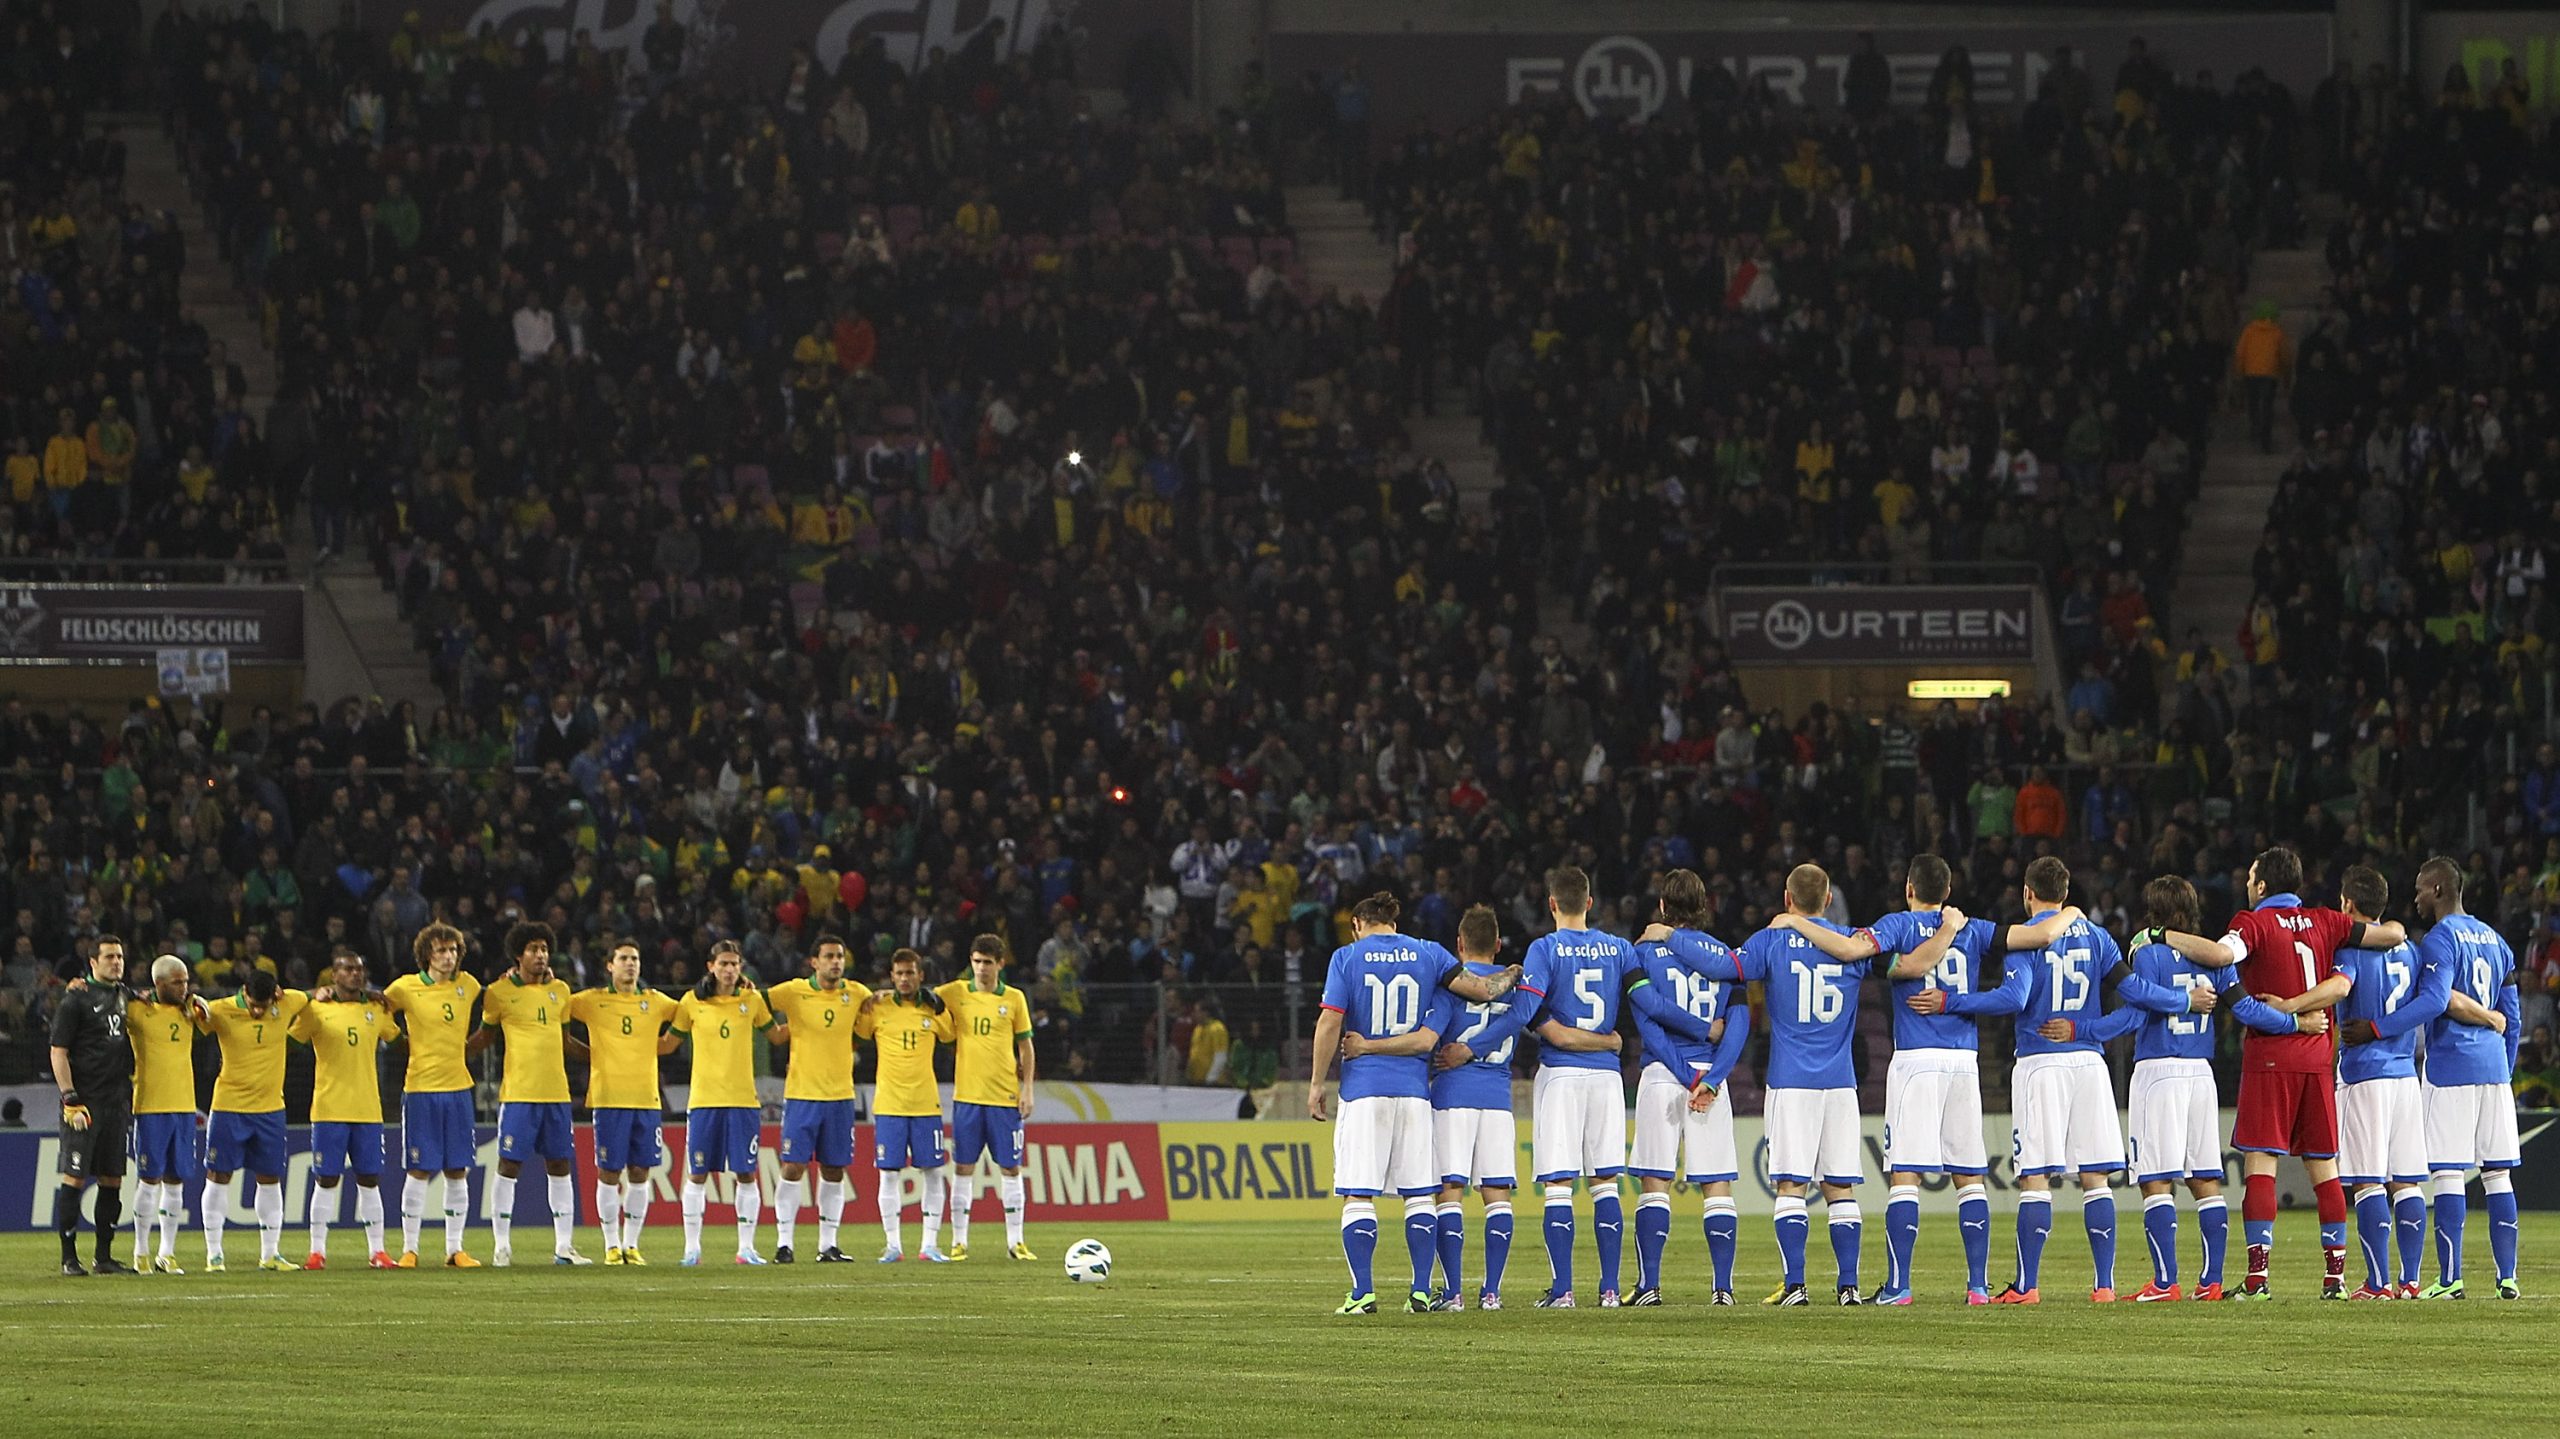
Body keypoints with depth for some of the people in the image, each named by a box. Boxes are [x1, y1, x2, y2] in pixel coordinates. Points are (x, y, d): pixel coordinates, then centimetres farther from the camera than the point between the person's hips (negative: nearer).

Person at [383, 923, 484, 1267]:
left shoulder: (467, 985, 7)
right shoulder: (407, 988, -5)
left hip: (458, 1087, 4)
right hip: (421, 1089, -4)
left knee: (458, 1172, 5)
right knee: (420, 1171, -3)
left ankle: (454, 1249, 11)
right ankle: (409, 1249, 4)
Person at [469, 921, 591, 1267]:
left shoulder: (560, 991, 11)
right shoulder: (500, 992, -2)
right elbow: (485, 1037, 9)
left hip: (556, 1092, 5)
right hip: (518, 1092, -5)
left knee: (559, 1165, 7)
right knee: (510, 1165, -5)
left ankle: (563, 1246, 12)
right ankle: (501, 1245, 1)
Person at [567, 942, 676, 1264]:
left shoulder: (655, 1002, 12)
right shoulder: (592, 1001, 4)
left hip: (646, 1098, 3)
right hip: (609, 1098, -3)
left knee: (640, 1174, 4)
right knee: (609, 1173, -2)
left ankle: (632, 1244, 12)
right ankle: (612, 1246, 5)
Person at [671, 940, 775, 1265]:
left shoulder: (752, 1001, 5)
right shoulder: (693, 1002, 3)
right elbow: (668, 1044, 12)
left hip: (743, 1100, 1)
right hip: (703, 1100, -1)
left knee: (745, 1174, 0)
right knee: (697, 1174, 1)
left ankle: (746, 1247, 8)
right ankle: (692, 1247, 8)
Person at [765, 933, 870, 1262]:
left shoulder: (856, 994, 4)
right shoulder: (794, 992, -5)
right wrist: (779, 1032, -10)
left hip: (840, 1095, 3)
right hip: (802, 1095, -3)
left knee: (833, 1171, 6)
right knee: (794, 1168, -7)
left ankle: (828, 1245, 13)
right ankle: (783, 1243, -2)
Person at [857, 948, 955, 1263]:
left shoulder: (934, 1009, 5)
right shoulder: (877, 1007, 1)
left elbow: (951, 1036, 14)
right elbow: (856, 1032, 9)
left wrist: (937, 1007, -2)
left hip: (926, 1103, 1)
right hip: (888, 1103, -1)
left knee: (933, 1172, 0)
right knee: (889, 1174, -2)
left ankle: (930, 1244, 6)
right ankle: (893, 1245, 4)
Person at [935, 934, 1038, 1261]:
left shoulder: (1014, 999, 4)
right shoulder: (955, 993, 3)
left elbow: (1025, 1047, 9)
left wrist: (1027, 1089, 2)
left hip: (1005, 1097, 0)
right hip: (967, 1095, 0)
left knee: (1010, 1168, 2)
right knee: (963, 1167, 1)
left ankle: (1015, 1241, 9)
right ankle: (959, 1242, 6)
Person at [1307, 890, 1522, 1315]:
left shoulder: (1347, 958, 1)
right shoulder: (1428, 954, 7)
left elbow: (1330, 1024, -5)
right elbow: (1480, 989, 3)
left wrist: (1317, 1083, 1)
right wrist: (1510, 977, 24)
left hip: (1363, 1088, -3)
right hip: (1414, 1089, 3)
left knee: (1358, 1195, -1)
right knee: (1420, 1195, 7)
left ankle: (1362, 1292, -8)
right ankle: (1421, 1291, 1)